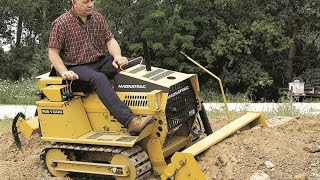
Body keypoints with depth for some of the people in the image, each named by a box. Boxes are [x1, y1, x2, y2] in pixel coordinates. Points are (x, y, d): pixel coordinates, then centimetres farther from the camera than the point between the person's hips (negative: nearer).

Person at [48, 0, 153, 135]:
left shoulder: (98, 18, 9)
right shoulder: (61, 24, -6)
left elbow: (110, 40, 8)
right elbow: (53, 53, -5)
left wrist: (118, 57, -13)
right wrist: (64, 72, -20)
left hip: (100, 62, 6)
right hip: (78, 67, -6)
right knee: (99, 78, -38)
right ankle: (130, 121, -51)